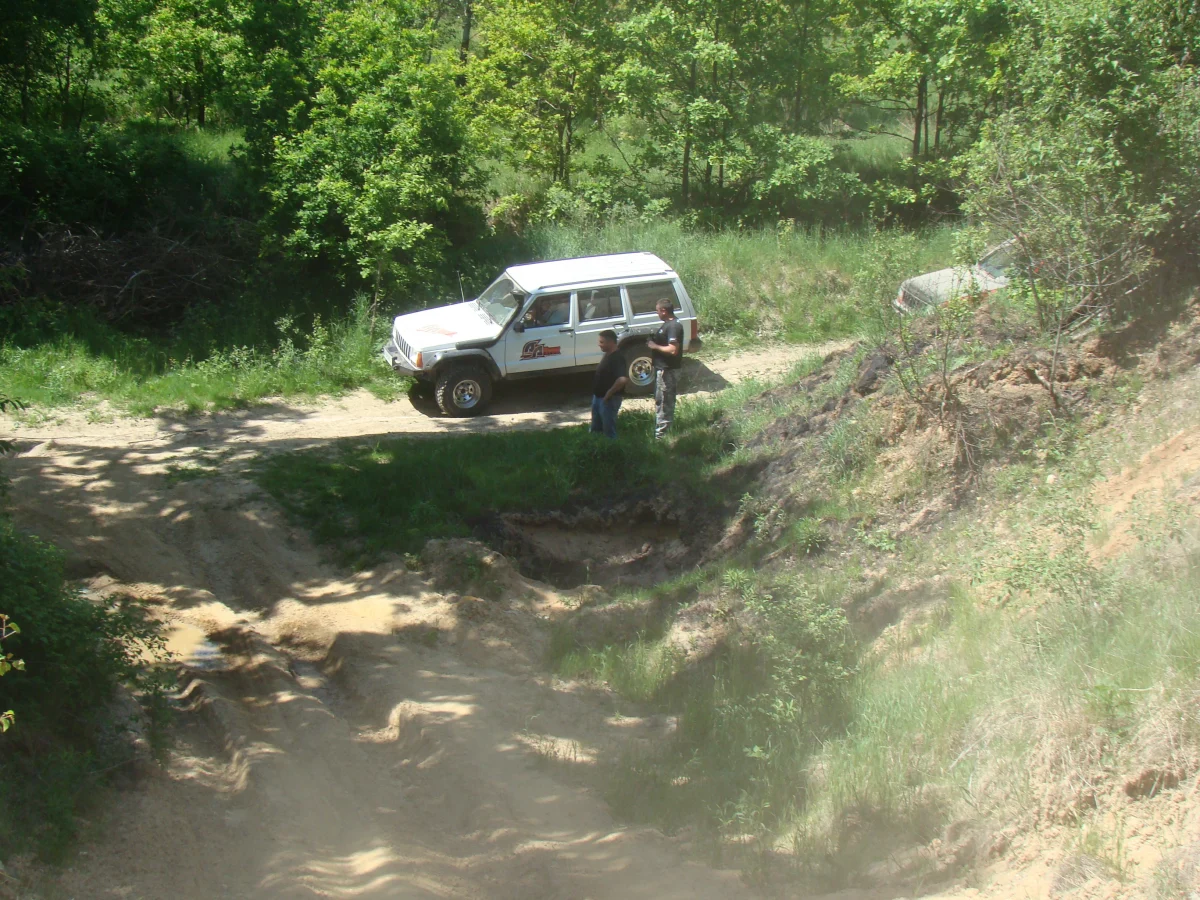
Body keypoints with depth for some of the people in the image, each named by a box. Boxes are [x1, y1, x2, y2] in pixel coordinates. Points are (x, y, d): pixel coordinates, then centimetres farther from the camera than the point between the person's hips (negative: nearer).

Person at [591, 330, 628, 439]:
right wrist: (596, 395, 15)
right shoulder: (608, 355, 9)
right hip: (598, 397, 10)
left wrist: (609, 393, -25)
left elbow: (623, 379, -36)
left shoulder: (617, 358, -22)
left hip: (608, 399, -10)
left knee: (609, 431, 0)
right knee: (595, 429, 19)